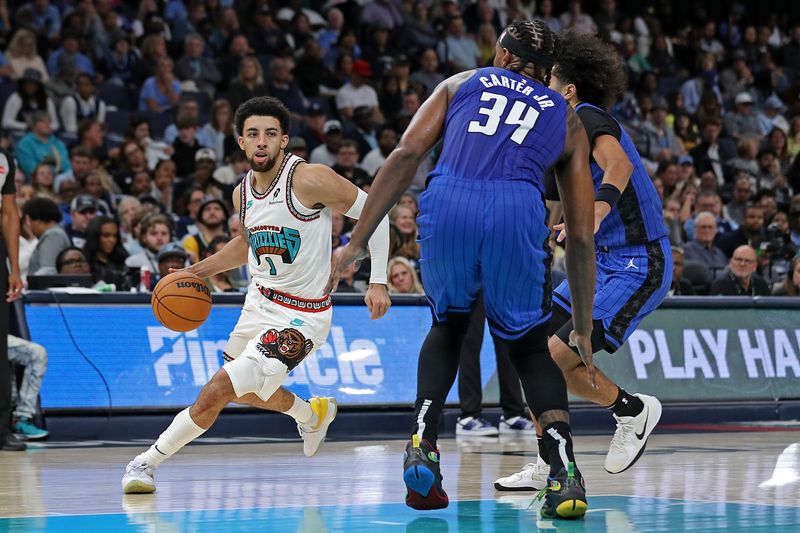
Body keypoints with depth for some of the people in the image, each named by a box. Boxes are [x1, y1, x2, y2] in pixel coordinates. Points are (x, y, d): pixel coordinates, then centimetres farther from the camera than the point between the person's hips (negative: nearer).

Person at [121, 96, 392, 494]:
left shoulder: (308, 180, -22)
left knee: (218, 390, -18)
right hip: (260, 301, 8)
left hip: (299, 316, -8)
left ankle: (149, 461, -4)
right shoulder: (243, 193, 0)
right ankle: (311, 414, 57)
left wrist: (378, 280, -18)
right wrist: (199, 270, 9)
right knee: (243, 390, 29)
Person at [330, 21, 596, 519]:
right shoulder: (567, 120, 28)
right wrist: (583, 329, 30)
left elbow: (407, 154, 10)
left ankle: (423, 445, 10)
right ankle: (564, 469, -1)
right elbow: (582, 235, 24)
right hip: (518, 213, 0)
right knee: (530, 348, 20)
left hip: (447, 203, 1)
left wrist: (358, 242, 8)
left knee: (448, 325, 29)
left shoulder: (461, 84, 28)